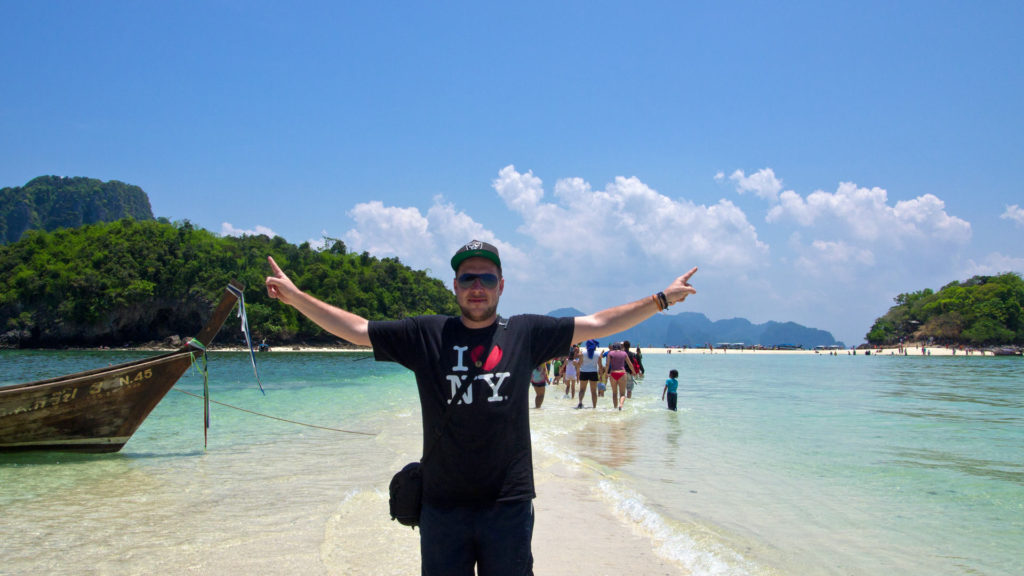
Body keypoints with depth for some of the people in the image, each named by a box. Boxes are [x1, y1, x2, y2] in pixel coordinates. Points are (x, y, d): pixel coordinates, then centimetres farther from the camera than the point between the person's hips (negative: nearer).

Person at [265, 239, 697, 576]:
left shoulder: (526, 333, 4)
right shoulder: (425, 335, 3)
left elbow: (598, 324, 7)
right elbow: (356, 329, 5)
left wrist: (661, 299, 7)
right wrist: (295, 296, 0)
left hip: (509, 505, 0)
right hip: (443, 505, 0)